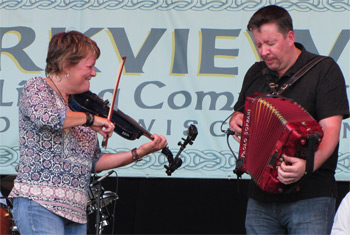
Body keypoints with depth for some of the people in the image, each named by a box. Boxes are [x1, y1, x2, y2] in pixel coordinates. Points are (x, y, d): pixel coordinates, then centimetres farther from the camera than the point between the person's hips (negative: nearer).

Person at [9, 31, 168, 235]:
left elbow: (95, 162, 18)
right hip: (40, 203, -8)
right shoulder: (36, 88, -1)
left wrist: (139, 153, 10)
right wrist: (89, 119, -13)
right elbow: (47, 117, -26)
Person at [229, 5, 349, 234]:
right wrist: (236, 121, 4)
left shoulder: (324, 70, -4)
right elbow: (240, 114, 30)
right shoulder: (256, 74, 15)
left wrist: (309, 164, -32)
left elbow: (331, 129, -14)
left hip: (309, 196, -6)